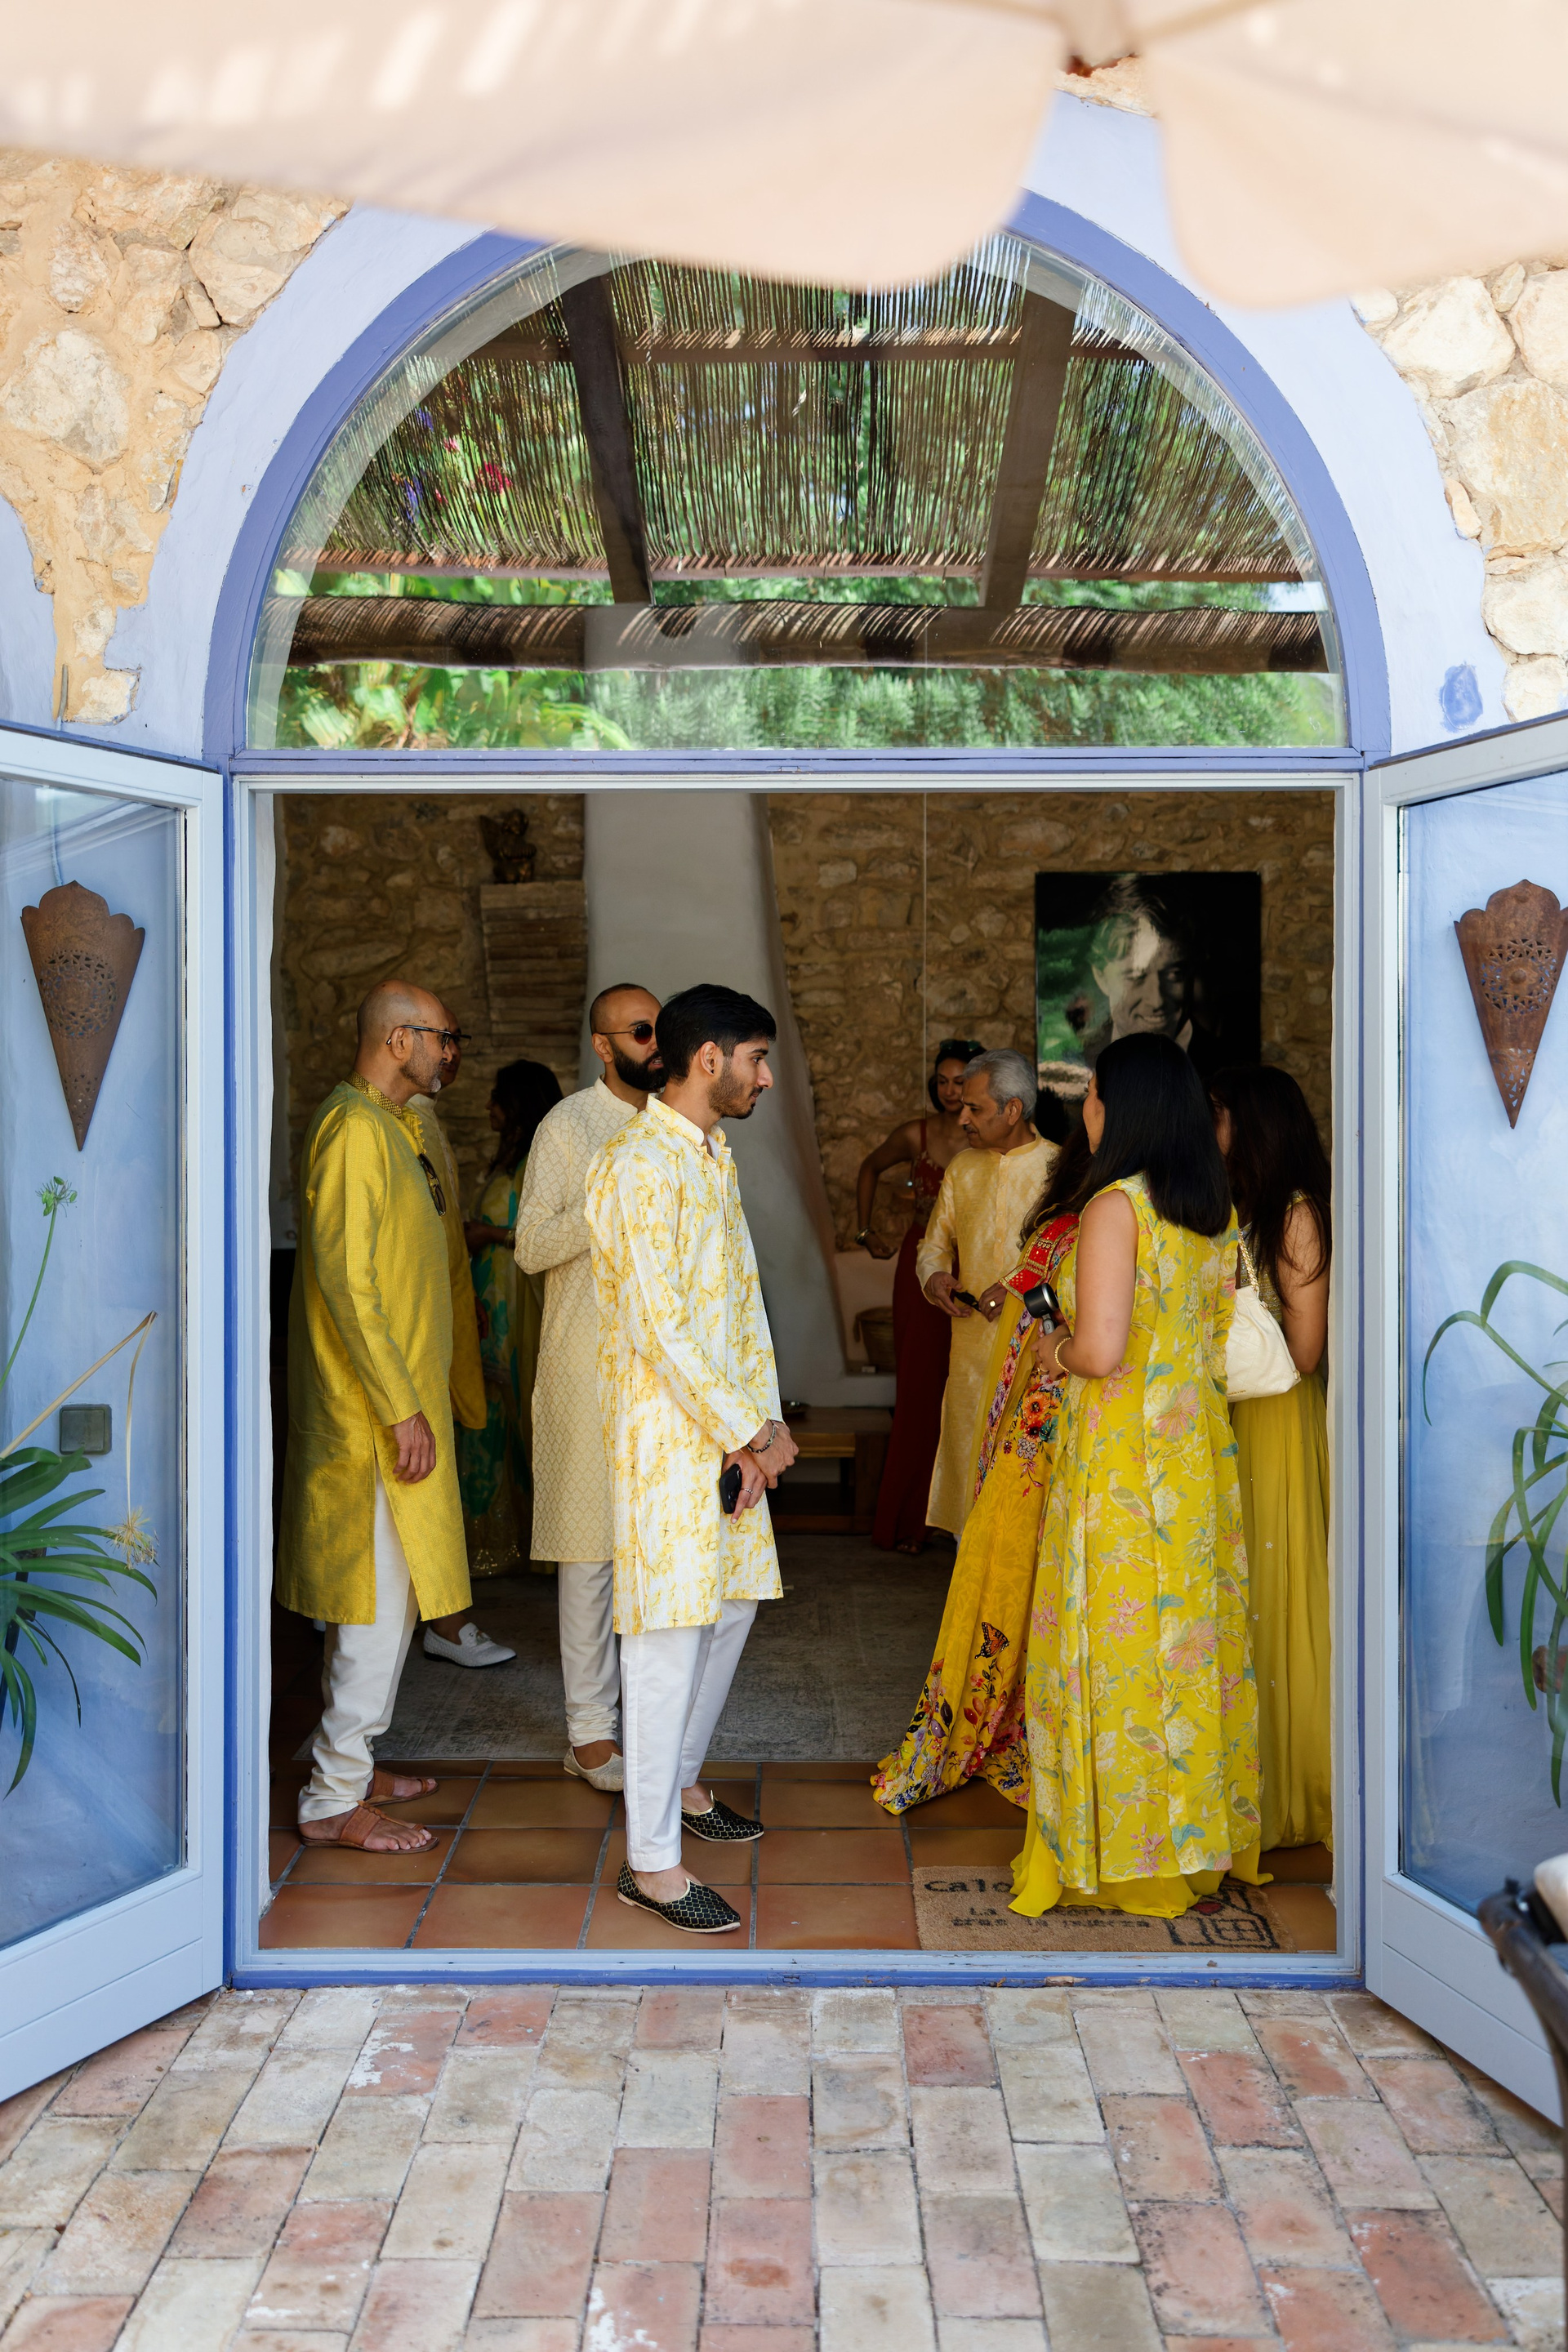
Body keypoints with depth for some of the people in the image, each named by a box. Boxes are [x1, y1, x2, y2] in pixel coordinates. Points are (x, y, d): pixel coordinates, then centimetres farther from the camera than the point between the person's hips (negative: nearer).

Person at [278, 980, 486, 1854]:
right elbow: (346, 1278, -23)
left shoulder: (398, 1127, 16)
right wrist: (402, 1408, -22)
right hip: (374, 1411, -10)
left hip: (405, 1400, 10)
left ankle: (353, 1762, 28)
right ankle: (334, 1800, 5)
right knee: (380, 1597, -4)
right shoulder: (354, 1126, -16)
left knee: (390, 1593, 16)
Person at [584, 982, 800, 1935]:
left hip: (729, 1428, 9)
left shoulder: (716, 1156, 13)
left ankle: (679, 1780, 37)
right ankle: (651, 1858, 6)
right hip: (666, 1433, -9)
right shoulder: (641, 1165, -18)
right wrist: (751, 1431, -15)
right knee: (670, 1632, -4)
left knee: (731, 1607, 17)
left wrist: (764, 1424, 2)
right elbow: (659, 1326, -21)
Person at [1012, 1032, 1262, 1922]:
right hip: (1199, 1445, 7)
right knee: (1193, 1633, 15)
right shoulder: (1217, 1207, 7)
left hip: (1123, 1456, -7)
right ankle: (1203, 1834, 27)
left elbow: (1101, 1350, -23)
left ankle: (1125, 1855, 16)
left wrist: (1054, 1349, -2)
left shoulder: (1116, 1205, -16)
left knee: (1120, 1641, 4)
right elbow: (1223, 1333, 14)